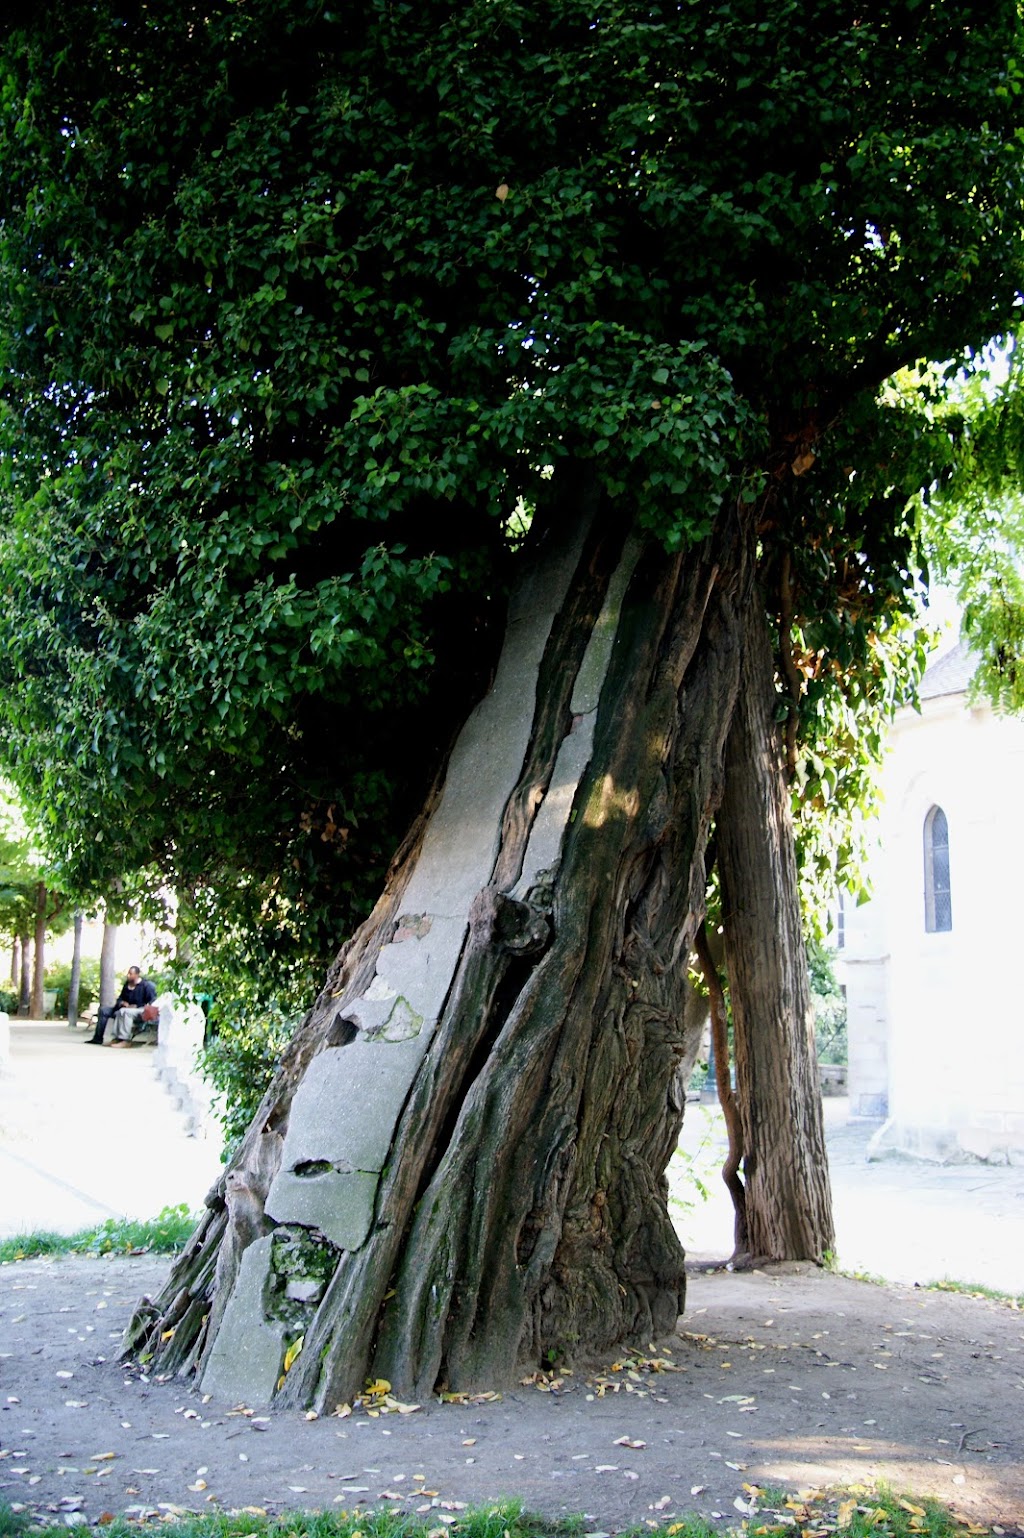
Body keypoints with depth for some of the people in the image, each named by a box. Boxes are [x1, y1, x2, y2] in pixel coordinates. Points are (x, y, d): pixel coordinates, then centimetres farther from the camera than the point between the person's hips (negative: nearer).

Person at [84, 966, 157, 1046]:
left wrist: (136, 1006, -21)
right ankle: (98, 1038, -5)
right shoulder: (127, 984, 11)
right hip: (125, 1007, 8)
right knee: (104, 1010, -1)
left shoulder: (145, 985, -10)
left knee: (124, 1011, -39)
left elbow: (152, 1002, -16)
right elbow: (120, 998, 22)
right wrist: (122, 1003, -3)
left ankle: (125, 1040, -43)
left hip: (139, 1010, -8)